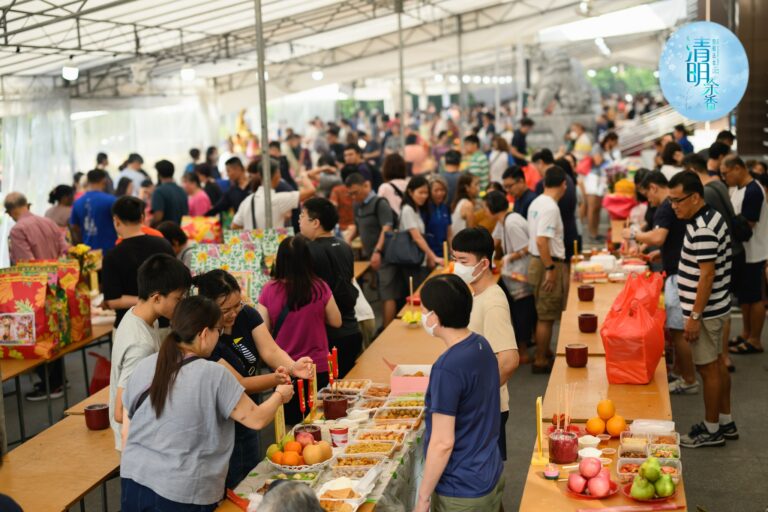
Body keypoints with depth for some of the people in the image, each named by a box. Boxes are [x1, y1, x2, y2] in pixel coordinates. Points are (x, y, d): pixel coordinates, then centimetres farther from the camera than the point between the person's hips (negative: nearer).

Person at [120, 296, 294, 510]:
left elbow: (127, 432, 8)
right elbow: (257, 420, -7)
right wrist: (279, 395, 12)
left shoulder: (143, 367, 1)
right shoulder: (214, 375, -14)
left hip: (133, 482, 5)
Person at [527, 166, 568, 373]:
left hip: (538, 262, 10)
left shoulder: (537, 203, 9)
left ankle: (543, 353, 31)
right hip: (548, 264, -10)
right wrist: (550, 269, -22)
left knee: (543, 314, 20)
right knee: (546, 316, -1)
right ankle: (541, 361, 5)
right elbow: (541, 241, -27)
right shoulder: (550, 208, -20)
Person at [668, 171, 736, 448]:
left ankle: (711, 430, 12)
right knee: (717, 363, 18)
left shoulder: (702, 230, -24)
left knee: (708, 368, 1)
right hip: (714, 306, 10)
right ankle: (725, 422, 29)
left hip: (705, 310, -10)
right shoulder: (711, 217, 8)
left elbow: (707, 275, -25)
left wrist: (695, 316, -22)